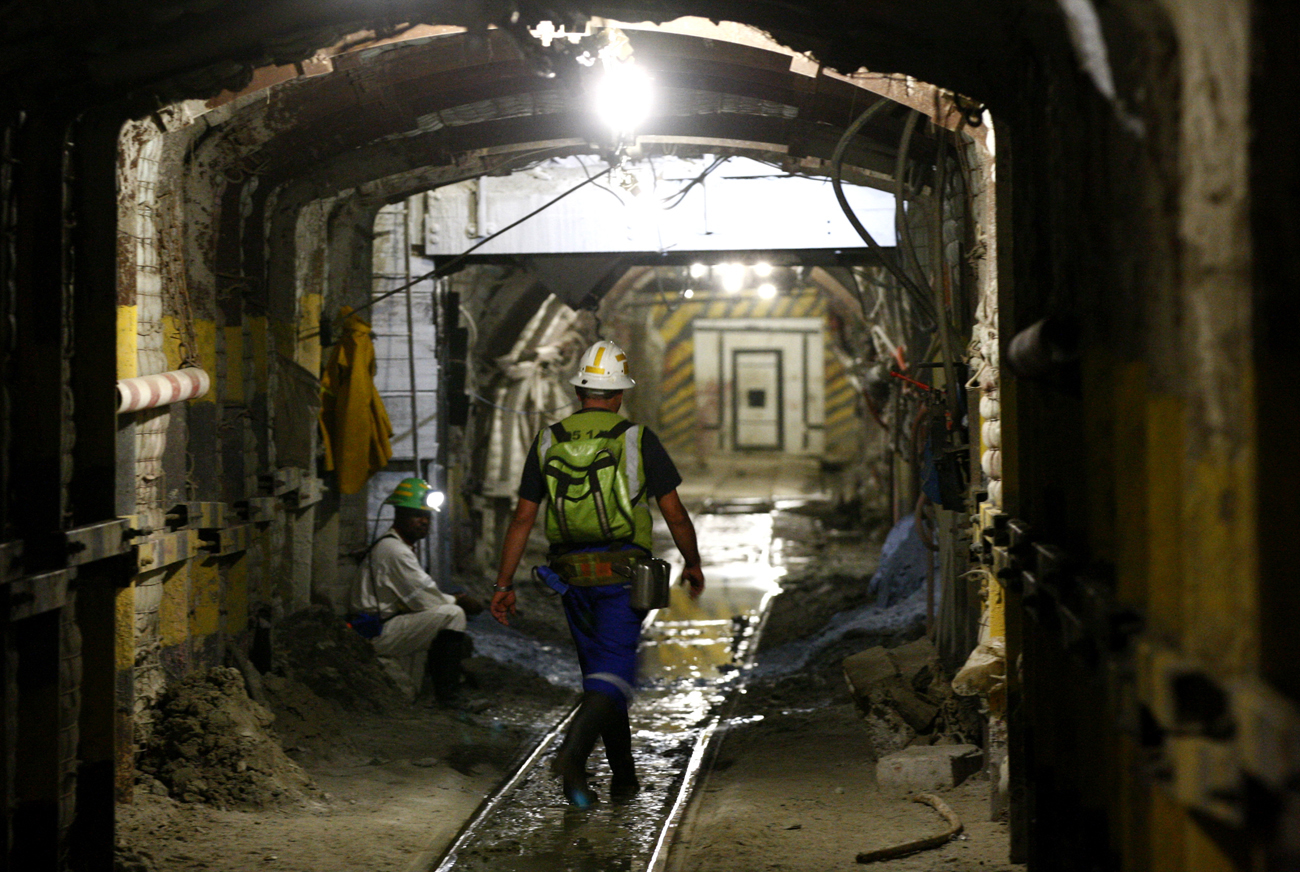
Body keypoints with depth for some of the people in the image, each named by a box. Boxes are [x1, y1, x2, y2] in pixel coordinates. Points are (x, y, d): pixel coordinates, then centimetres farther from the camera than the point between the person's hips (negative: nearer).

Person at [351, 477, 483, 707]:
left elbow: (416, 597, 14)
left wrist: (456, 600, 1)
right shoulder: (394, 550, -17)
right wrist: (458, 601, -4)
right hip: (380, 633, -11)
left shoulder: (402, 548, 16)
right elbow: (423, 599, -19)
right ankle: (447, 694, -18)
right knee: (453, 615, -22)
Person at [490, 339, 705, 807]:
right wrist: (692, 564, 15)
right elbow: (674, 512, -1)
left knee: (599, 669, 17)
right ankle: (572, 755, -31)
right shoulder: (638, 438, -4)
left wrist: (504, 584, 7)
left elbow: (522, 518, 3)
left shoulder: (548, 441, 5)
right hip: (622, 574, -4)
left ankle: (624, 777, 24)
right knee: (612, 674, -7)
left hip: (572, 576, 4)